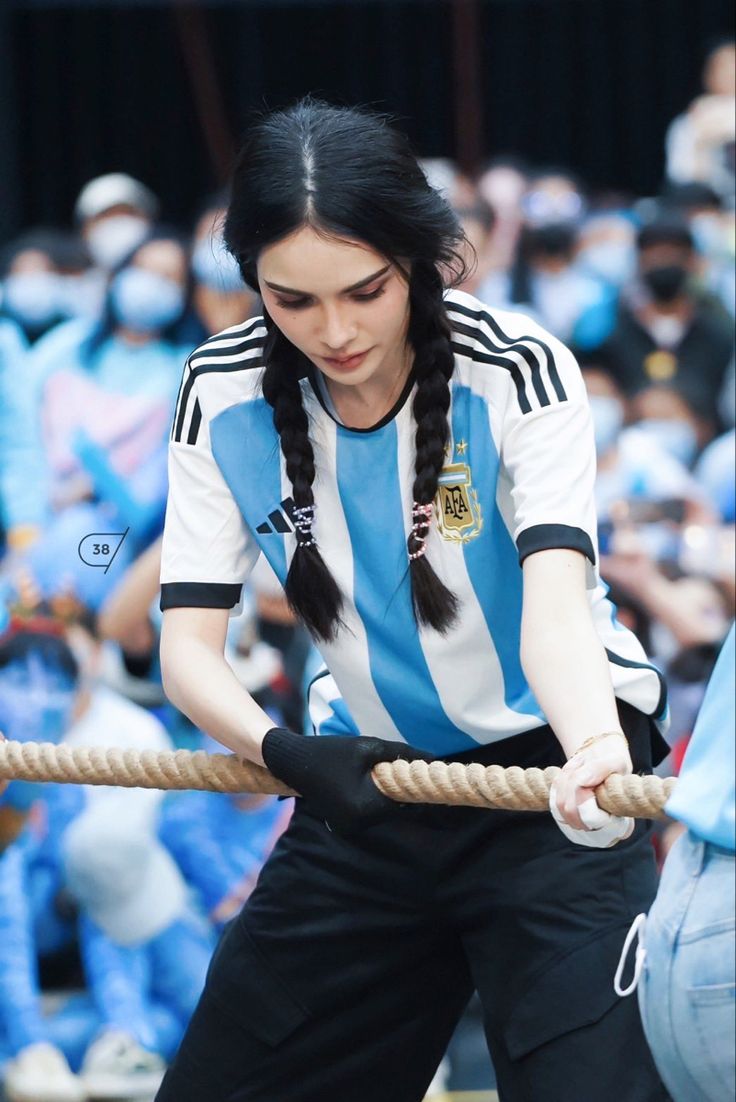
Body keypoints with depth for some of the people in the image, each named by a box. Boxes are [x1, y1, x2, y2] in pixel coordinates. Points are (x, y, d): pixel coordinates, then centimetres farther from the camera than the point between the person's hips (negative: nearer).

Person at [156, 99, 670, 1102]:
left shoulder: (516, 369, -20)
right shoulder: (224, 397, -9)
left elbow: (554, 604, -33)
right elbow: (187, 647, -10)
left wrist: (597, 754, -54)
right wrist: (284, 752, -31)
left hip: (548, 766, -4)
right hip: (370, 782, 4)